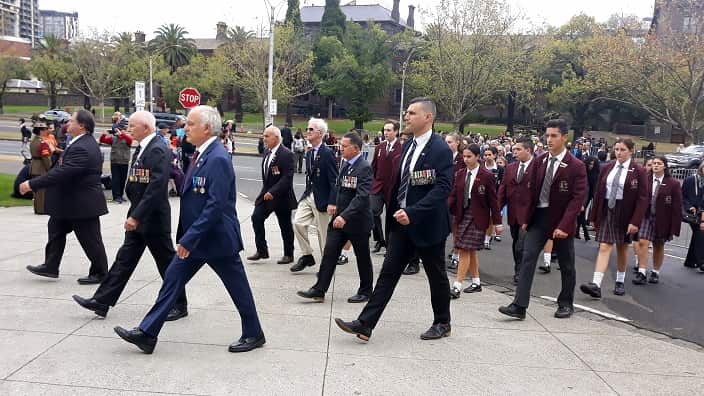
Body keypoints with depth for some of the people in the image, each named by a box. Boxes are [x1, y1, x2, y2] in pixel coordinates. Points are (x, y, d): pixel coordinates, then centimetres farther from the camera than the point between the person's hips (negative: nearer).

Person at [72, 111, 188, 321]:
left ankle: (180, 305, 17)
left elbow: (156, 187, -26)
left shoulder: (158, 150, -19)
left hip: (153, 217, -9)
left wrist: (136, 215, -24)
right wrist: (134, 214, 12)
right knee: (125, 259, 11)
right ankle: (101, 301, 16)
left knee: (167, 263, 3)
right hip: (138, 217, 9)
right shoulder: (142, 148, 11)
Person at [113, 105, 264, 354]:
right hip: (194, 236, 9)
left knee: (237, 287, 7)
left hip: (217, 238, -9)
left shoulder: (218, 159, -22)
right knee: (172, 279, 8)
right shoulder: (201, 154, 7)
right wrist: (186, 237, 14)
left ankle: (254, 334, 24)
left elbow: (215, 205, -27)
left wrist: (189, 238, -24)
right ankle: (147, 334, 15)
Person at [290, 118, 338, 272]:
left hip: (322, 199, -7)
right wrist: (307, 193, 13)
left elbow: (334, 180, -17)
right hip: (308, 196, 7)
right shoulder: (309, 153, 11)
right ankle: (306, 255, 11)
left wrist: (332, 203, -22)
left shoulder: (327, 153, -14)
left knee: (323, 232, 3)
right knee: (298, 223, -5)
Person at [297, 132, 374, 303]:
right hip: (339, 218, 8)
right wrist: (336, 206, 11)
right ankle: (319, 290, 5)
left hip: (357, 220, -7)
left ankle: (365, 292, 24)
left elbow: (362, 197, -27)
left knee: (362, 257, 9)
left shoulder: (364, 168, -17)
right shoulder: (346, 165, 9)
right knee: (329, 253, 2)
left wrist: (345, 216, -34)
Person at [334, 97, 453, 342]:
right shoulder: (409, 145, 8)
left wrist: (412, 213, -30)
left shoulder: (440, 150, -16)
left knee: (436, 275, 11)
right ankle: (364, 325, 4)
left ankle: (442, 323, 30)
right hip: (402, 221, 7)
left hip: (427, 224, -7)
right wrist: (395, 212, 13)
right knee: (388, 272, 4)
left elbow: (443, 188, -24)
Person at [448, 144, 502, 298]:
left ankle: (457, 287, -8)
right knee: (470, 251, 13)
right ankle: (476, 283, 26)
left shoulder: (487, 176, -7)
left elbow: (493, 200, -4)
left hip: (477, 218, -5)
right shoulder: (460, 174, 7)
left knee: (465, 251, -9)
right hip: (462, 215, 6)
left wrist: (497, 222, -3)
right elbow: (453, 195, 5)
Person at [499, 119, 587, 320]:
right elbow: (532, 191, 9)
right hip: (538, 217, 3)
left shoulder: (576, 166, -8)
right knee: (527, 258, -7)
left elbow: (577, 198, -13)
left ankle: (566, 304, 29)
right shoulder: (538, 162, 4)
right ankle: (519, 306, -7)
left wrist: (564, 226, -19)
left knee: (566, 265, 12)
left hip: (561, 220, -3)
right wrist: (526, 218, 4)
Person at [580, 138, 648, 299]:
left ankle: (620, 281, 30)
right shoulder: (607, 168, 4)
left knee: (622, 248, 13)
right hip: (606, 211, 2)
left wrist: (635, 221, -15)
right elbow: (598, 193, 7)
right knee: (604, 247, -7)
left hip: (625, 213, -1)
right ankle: (596, 285, -16)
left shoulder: (638, 171, -6)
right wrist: (594, 216, 5)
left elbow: (642, 198, -8)